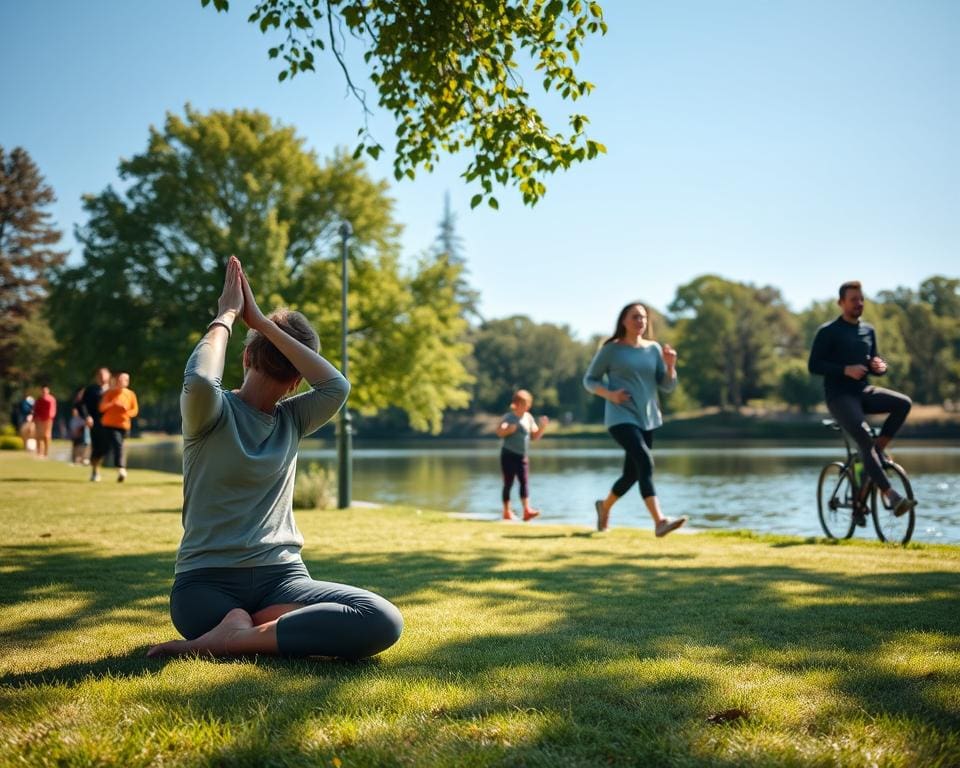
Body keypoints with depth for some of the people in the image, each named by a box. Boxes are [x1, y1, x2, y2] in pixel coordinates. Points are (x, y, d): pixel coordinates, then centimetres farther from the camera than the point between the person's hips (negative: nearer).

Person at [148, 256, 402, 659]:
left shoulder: (292, 420, 15)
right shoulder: (211, 412, 1)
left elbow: (336, 387, -5)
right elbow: (200, 381, -24)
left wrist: (262, 322, -4)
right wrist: (226, 315, -7)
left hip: (282, 576, 6)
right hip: (207, 581, -6)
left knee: (384, 621, -26)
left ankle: (236, 635, -22)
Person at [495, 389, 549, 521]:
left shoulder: (528, 417, 8)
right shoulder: (509, 417, -8)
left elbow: (535, 436, 12)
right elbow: (499, 432, -22)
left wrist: (542, 427, -6)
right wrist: (510, 428, -41)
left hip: (522, 456, 5)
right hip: (509, 454, -5)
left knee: (525, 482, -6)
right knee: (508, 483, 0)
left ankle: (527, 510, -14)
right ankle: (507, 511, 8)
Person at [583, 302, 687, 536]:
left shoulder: (654, 349, 8)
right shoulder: (611, 349, -2)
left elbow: (668, 386, 7)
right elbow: (589, 380, 3)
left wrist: (670, 365, -12)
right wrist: (609, 394, -14)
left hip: (648, 419, 6)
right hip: (621, 418, -6)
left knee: (632, 473, 12)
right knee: (645, 462, -25)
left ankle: (604, 506, 40)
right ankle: (659, 521, -32)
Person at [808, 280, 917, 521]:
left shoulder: (868, 331, 14)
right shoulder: (828, 332, -4)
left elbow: (873, 363, 21)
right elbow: (814, 365, -10)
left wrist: (879, 366, -4)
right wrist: (845, 370, -23)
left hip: (864, 392, 6)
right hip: (840, 396, -6)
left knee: (903, 403, -21)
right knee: (864, 440, -25)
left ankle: (879, 450, -5)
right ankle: (892, 497, -29)